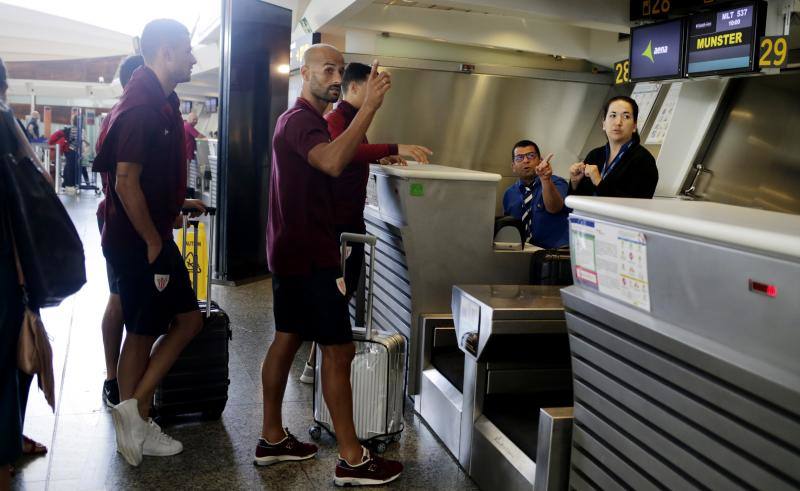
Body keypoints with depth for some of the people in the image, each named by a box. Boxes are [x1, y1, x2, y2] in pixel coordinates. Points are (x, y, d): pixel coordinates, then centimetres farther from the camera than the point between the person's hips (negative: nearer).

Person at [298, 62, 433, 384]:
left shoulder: (353, 118, 17)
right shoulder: (336, 119, -15)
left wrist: (382, 157, 10)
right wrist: (396, 148, -41)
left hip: (351, 217, 10)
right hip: (338, 219, -10)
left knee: (346, 286, 15)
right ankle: (316, 365, 2)